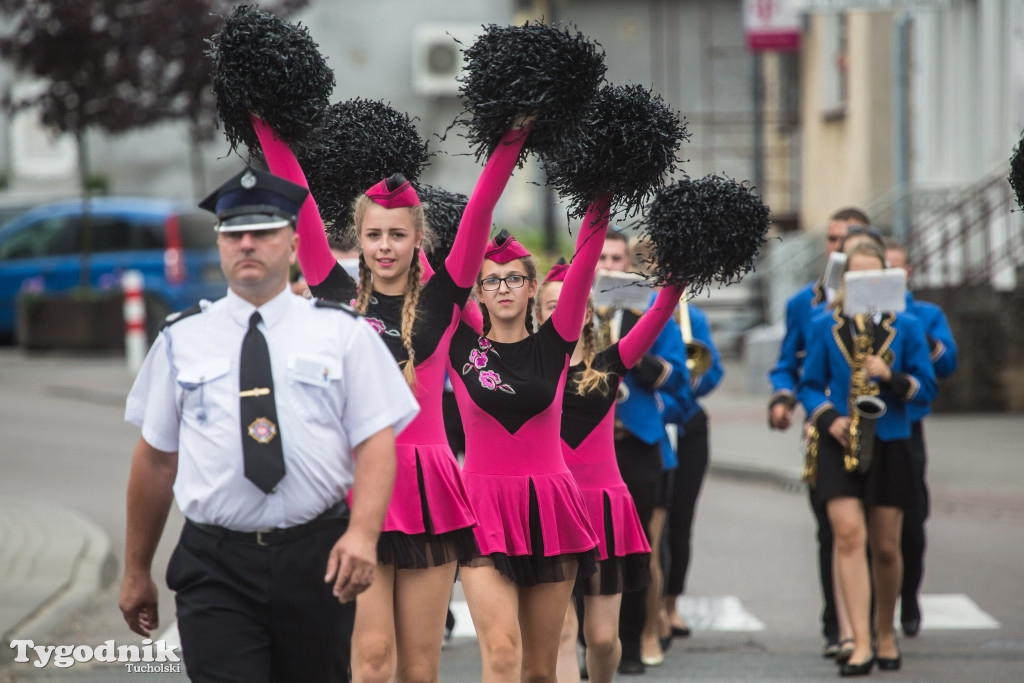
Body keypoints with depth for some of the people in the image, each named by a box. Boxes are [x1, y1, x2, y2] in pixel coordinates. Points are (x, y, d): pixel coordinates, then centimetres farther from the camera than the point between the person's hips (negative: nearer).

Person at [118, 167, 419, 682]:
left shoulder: (341, 332, 5)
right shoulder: (182, 341, 8)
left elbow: (377, 441, -3)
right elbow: (155, 459, 11)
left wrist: (363, 532, -20)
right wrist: (136, 570, 12)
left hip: (316, 560, 0)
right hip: (215, 567, 0)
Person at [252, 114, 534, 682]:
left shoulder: (440, 299, 7)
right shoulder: (340, 297, 7)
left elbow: (479, 211, 0)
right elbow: (300, 205, 4)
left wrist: (511, 142, -8)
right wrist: (269, 129, 1)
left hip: (426, 487, 1)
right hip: (354, 483, -1)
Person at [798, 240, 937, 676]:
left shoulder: (906, 326, 4)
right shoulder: (824, 326, 5)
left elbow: (926, 390, 4)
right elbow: (809, 386, 7)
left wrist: (893, 378, -15)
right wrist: (829, 419, -11)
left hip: (888, 444, 1)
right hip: (839, 445, -1)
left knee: (885, 547, 6)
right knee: (848, 535, -16)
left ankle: (885, 634, 27)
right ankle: (861, 643, -19)